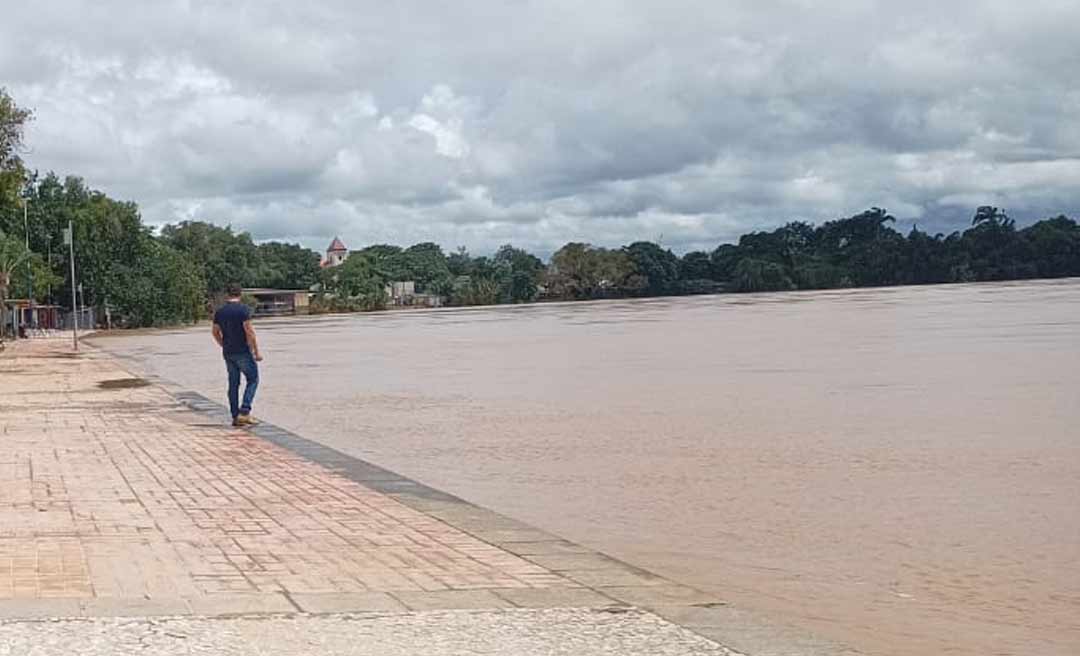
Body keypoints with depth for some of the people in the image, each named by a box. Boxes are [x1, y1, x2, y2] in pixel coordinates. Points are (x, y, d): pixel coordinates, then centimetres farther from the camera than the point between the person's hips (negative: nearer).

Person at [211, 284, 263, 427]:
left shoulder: (219, 312, 6)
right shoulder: (243, 309, -11)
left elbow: (216, 332, 12)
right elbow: (249, 331, -16)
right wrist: (256, 351, -11)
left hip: (228, 353, 5)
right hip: (243, 351, -5)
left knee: (233, 384, 10)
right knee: (252, 380, 5)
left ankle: (235, 416, 10)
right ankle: (244, 412, -7)